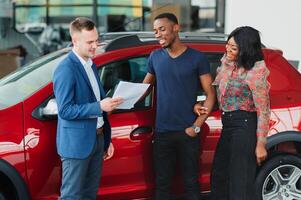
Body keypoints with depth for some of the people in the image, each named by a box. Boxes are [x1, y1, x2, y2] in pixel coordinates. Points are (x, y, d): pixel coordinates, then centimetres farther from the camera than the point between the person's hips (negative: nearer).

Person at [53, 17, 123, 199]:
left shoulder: (91, 65, 12)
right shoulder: (66, 69, -17)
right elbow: (65, 110, -21)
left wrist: (107, 140, 18)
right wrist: (99, 107, -27)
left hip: (97, 138, 9)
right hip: (77, 143, -9)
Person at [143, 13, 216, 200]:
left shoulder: (197, 58, -4)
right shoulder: (155, 57, 7)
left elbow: (210, 94, -3)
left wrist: (197, 126, -10)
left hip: (188, 132, -3)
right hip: (162, 132, 3)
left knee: (191, 182, 6)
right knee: (162, 183, 9)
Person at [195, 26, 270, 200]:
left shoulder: (254, 72, -17)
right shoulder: (226, 63, 6)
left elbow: (263, 110, -15)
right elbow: (215, 90, 18)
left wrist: (261, 144, -16)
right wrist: (201, 104, -1)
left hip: (245, 126, -8)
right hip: (227, 125, 8)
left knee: (240, 183, -3)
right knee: (219, 177, 17)